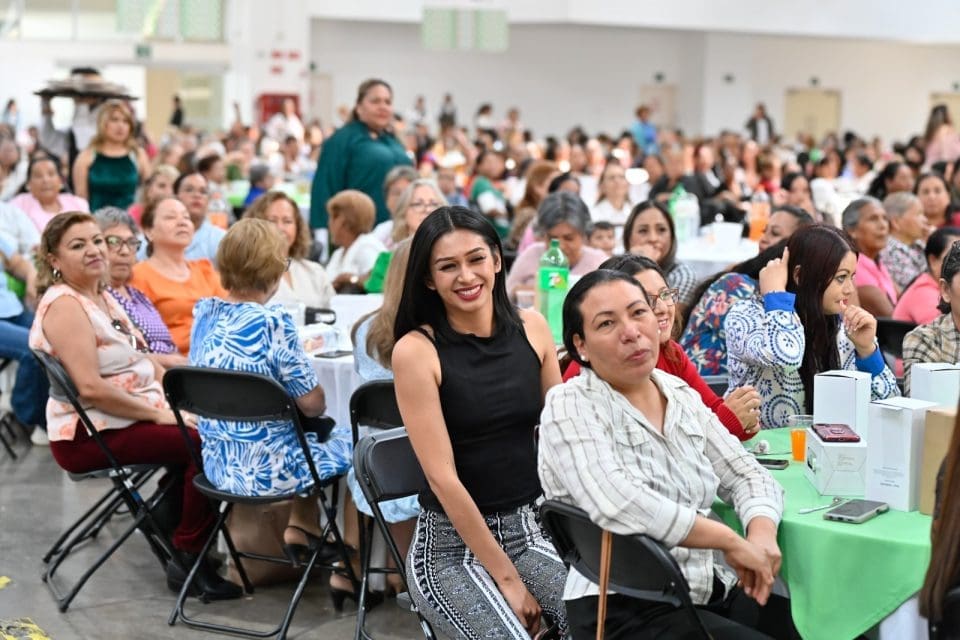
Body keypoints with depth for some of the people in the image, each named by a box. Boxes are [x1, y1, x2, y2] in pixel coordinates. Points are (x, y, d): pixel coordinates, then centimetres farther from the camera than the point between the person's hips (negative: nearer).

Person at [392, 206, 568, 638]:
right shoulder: (416, 349, -12)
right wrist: (506, 577, -14)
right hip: (451, 544, -4)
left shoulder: (531, 327, 2)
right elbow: (442, 476, -14)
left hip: (531, 529, 4)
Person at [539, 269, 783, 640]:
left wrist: (762, 533, -11)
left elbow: (746, 475, 12)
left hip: (711, 591, 7)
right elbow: (617, 505, -26)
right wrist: (731, 541, -20)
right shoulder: (570, 406, -11)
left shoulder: (682, 396, 10)